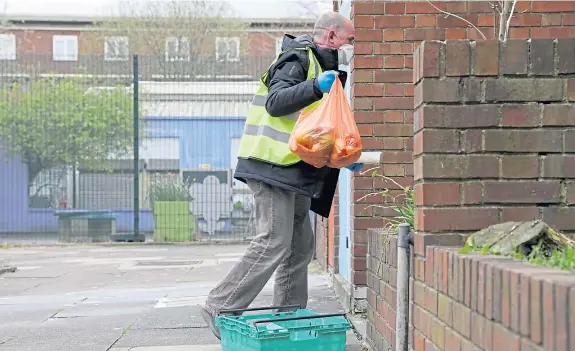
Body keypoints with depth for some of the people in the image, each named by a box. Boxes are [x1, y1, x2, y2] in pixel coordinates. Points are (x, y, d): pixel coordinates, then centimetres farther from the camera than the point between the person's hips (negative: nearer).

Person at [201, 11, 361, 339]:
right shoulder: (298, 60, -7)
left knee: (301, 246, 11)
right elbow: (275, 102, -22)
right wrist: (316, 87, -33)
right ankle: (221, 309, -7)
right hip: (275, 167, -11)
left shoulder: (320, 67, 24)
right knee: (274, 243, -14)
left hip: (294, 173, 11)